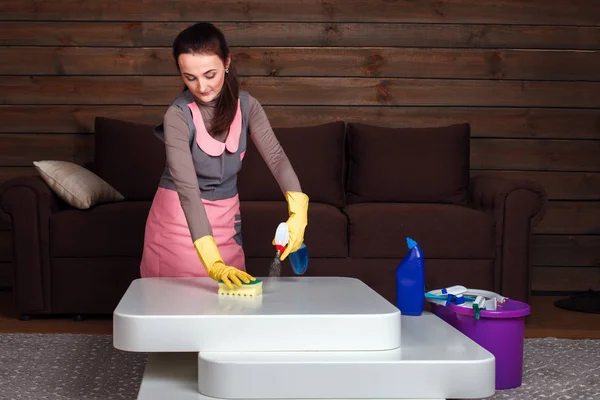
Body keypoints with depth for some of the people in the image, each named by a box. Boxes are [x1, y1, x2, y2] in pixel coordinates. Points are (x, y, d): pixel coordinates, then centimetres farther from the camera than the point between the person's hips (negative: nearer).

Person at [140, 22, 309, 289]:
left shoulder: (246, 106, -7)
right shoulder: (178, 115, -20)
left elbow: (276, 157, -18)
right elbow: (188, 188, -29)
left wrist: (297, 212, -38)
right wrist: (213, 263, -40)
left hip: (225, 217, 4)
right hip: (179, 217, -3)